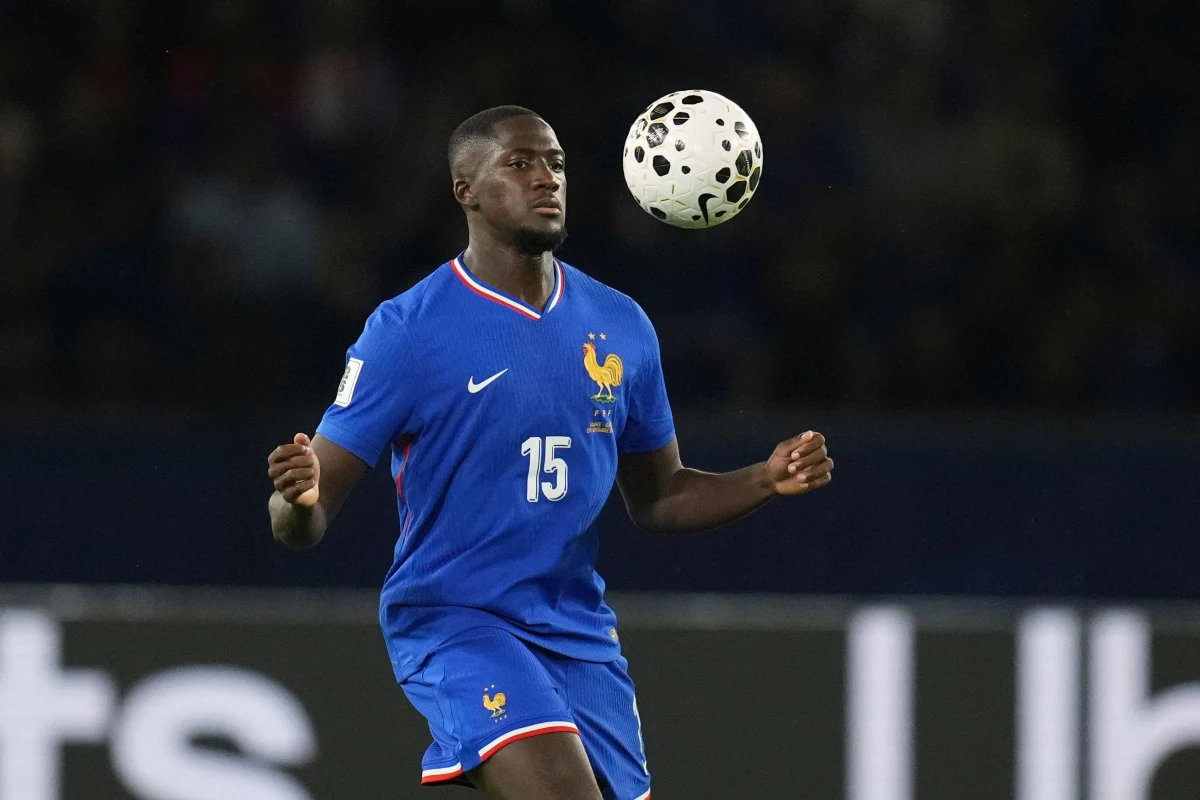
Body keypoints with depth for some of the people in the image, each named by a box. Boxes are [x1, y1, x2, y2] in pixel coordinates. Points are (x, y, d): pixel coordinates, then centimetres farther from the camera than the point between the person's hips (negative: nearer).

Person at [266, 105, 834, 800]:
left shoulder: (621, 327, 8)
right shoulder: (406, 331, -8)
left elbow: (656, 498, 18)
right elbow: (303, 524, -10)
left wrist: (767, 481, 2)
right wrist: (299, 500, -33)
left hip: (580, 633, 6)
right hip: (454, 620, -6)